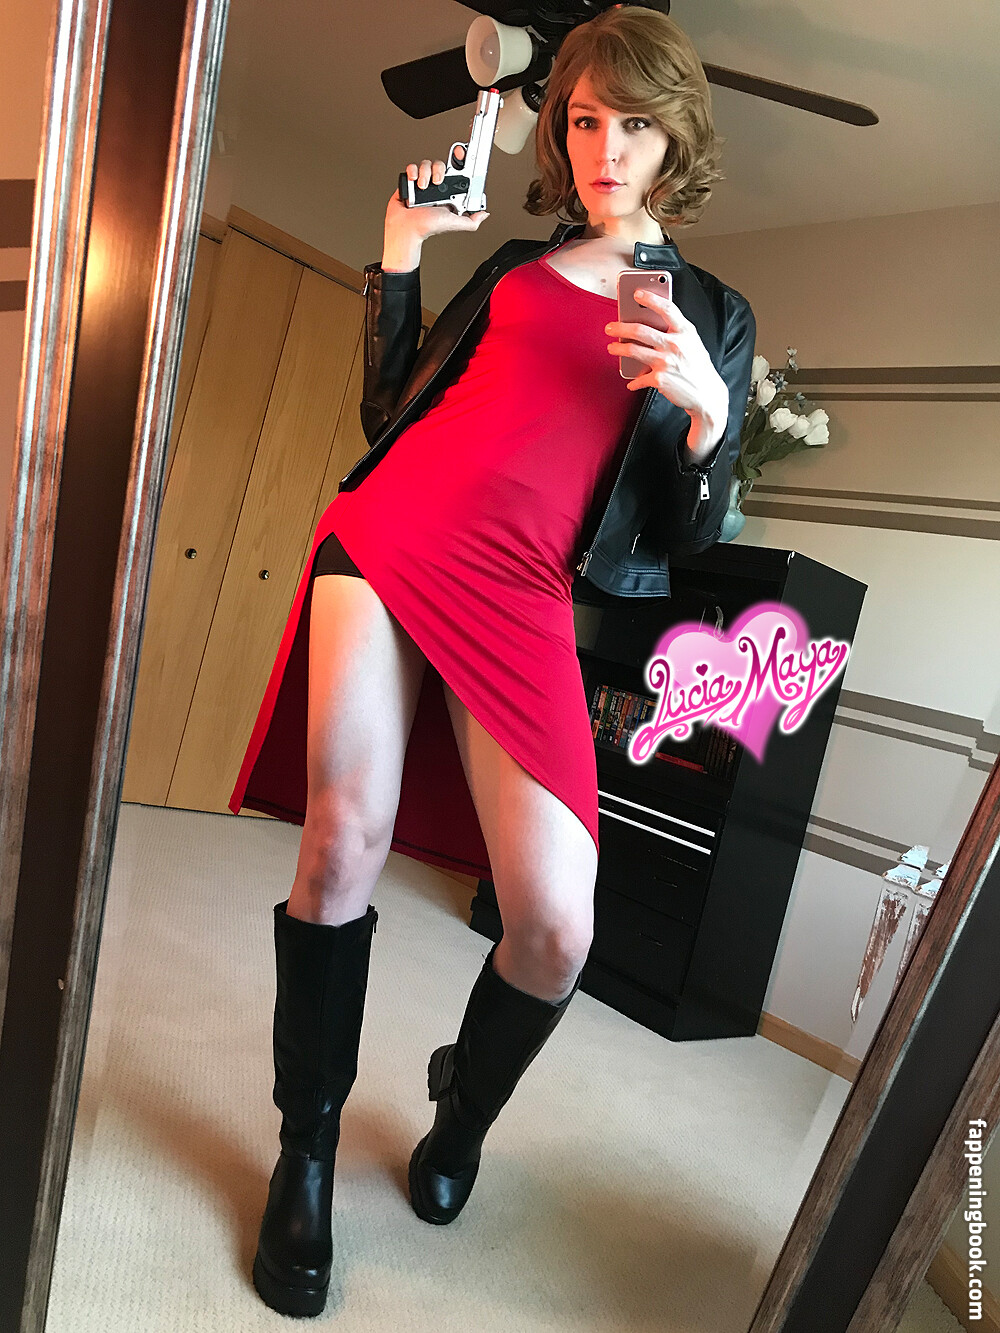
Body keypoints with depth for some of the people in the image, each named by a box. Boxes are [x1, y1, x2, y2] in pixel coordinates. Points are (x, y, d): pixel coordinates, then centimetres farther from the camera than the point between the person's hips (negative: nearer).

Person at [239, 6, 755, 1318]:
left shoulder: (716, 314, 16)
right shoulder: (512, 262, 21)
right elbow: (389, 402, 19)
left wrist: (707, 406, -9)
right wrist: (401, 251, 11)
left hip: (519, 596, -1)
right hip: (391, 535, 2)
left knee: (556, 929, -12)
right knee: (343, 846, -14)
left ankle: (462, 1113, 23)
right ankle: (308, 1150, 14)